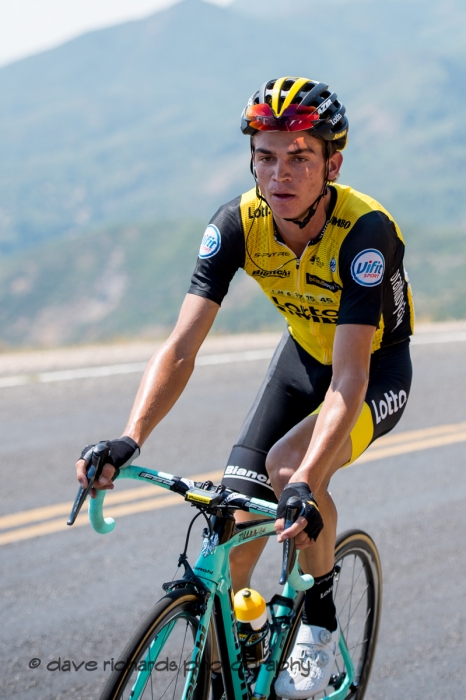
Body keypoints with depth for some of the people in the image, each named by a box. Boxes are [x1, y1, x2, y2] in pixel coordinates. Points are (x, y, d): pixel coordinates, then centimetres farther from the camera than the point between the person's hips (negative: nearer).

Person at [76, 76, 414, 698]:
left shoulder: (366, 231, -35)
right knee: (235, 524, -8)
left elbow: (349, 378, -42)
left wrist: (305, 482, -55)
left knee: (289, 465, -31)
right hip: (305, 355, 5)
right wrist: (128, 441, -43)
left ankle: (320, 621, -6)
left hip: (379, 370, -4)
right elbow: (182, 347, -27)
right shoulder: (238, 223, -23)